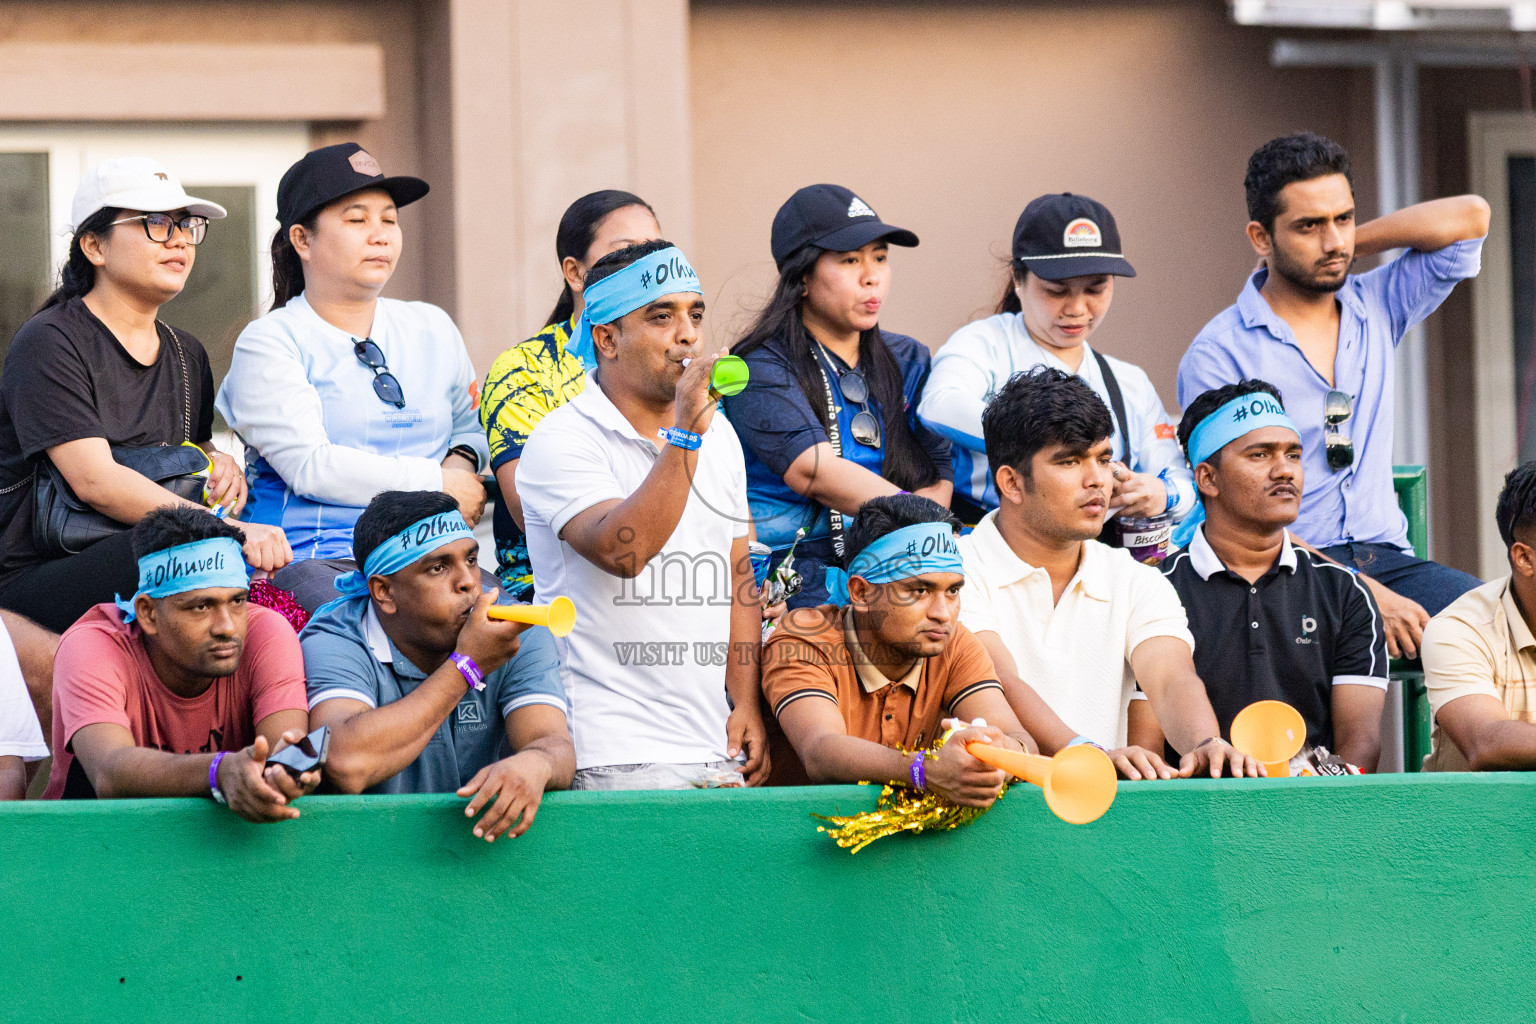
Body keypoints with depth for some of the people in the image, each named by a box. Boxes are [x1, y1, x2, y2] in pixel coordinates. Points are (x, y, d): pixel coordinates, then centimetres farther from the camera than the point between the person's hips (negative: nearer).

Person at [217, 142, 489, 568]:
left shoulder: (432, 329, 20)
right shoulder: (269, 342, 2)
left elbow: (470, 425, 33)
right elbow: (309, 466, -10)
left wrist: (462, 460, 7)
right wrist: (439, 485, -9)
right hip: (310, 558, -4)